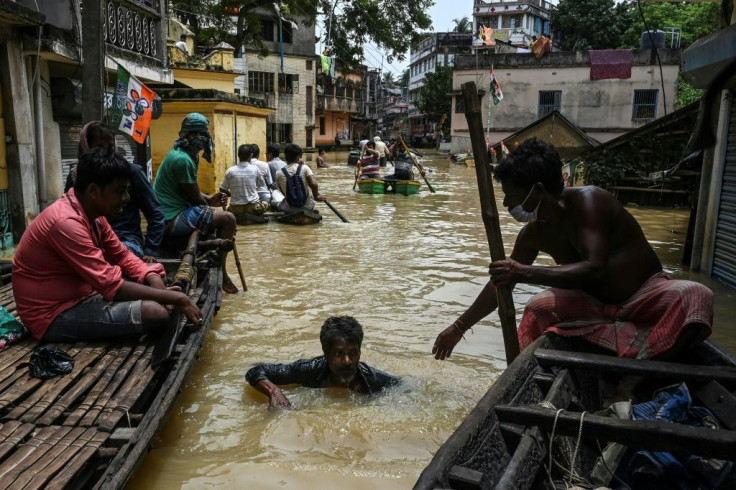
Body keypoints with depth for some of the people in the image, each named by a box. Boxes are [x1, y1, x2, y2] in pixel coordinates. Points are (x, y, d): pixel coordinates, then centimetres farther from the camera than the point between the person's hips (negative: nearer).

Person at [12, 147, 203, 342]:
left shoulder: (92, 211, 3)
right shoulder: (66, 223, -27)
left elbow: (121, 255, 9)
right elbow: (112, 286, -30)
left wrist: (155, 280, -11)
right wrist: (178, 298, -26)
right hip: (54, 315, -10)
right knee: (155, 312, -27)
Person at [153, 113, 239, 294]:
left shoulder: (188, 155, 13)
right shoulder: (183, 159, -19)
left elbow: (190, 191, 19)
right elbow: (194, 197, -16)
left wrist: (210, 199, -1)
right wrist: (210, 202, 5)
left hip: (170, 214, 11)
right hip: (172, 219, -11)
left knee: (217, 216, 27)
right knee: (227, 219, -17)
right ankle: (220, 273, -5)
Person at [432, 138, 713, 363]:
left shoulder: (587, 201, -24)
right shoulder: (534, 233, -5)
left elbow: (594, 269, -37)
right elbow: (501, 282, 5)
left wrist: (524, 273, -45)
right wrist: (458, 328, 8)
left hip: (645, 295, -4)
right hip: (595, 303, 5)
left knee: (694, 296, -34)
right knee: (538, 308, -22)